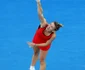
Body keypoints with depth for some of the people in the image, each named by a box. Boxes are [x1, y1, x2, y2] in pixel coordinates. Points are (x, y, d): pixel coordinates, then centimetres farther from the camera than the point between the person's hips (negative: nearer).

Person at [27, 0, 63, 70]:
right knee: (35, 53, 28)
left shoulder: (53, 35, -39)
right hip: (36, 40, 3)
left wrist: (35, 45, -31)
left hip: (44, 45, -3)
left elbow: (46, 44, -27)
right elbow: (40, 14, -51)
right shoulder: (44, 24, -39)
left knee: (42, 60, 9)